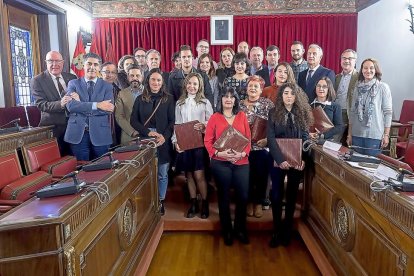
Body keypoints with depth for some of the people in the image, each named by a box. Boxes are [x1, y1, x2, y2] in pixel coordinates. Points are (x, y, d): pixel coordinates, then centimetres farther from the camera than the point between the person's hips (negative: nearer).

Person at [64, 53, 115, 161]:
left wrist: (80, 105, -12)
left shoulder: (107, 86, 7)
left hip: (100, 135, 1)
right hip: (78, 134, 0)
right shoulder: (73, 84, 8)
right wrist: (97, 105, -19)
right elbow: (70, 105, -9)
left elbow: (109, 109, -8)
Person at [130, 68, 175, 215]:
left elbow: (172, 121, 1)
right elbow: (133, 120, 4)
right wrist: (148, 132, -11)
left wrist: (164, 136, -15)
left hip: (163, 141, -1)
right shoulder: (140, 99, 8)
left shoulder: (169, 99, 4)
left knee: (162, 173, 4)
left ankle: (160, 201, 19)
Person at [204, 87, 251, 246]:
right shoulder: (215, 117, 2)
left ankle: (240, 229, 24)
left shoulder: (242, 116, 8)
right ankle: (227, 230, 27)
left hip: (241, 162, 2)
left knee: (243, 196, 2)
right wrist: (218, 153, -15)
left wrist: (243, 153, -10)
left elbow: (248, 138, 6)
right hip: (221, 163, -1)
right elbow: (208, 140, -1)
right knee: (224, 197, 10)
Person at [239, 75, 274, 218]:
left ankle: (259, 203, 25)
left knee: (261, 175, 6)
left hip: (263, 147, -1)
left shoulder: (268, 104, 0)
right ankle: (249, 202, 26)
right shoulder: (240, 104, 6)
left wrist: (267, 139, -16)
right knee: (247, 176, 7)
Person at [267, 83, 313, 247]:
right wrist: (280, 159, -20)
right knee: (277, 195, 1)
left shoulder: (302, 113, 5)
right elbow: (270, 139, -9)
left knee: (292, 195, 11)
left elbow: (305, 138, 3)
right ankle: (277, 231, 16)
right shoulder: (273, 113, -2)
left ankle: (287, 230, 25)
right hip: (278, 161, -2)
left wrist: (303, 159, -11)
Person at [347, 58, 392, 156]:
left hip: (374, 135, -4)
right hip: (357, 134, 4)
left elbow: (388, 112, -4)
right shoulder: (358, 88, 7)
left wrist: (386, 135, -7)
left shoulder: (383, 87, -4)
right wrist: (349, 134, 10)